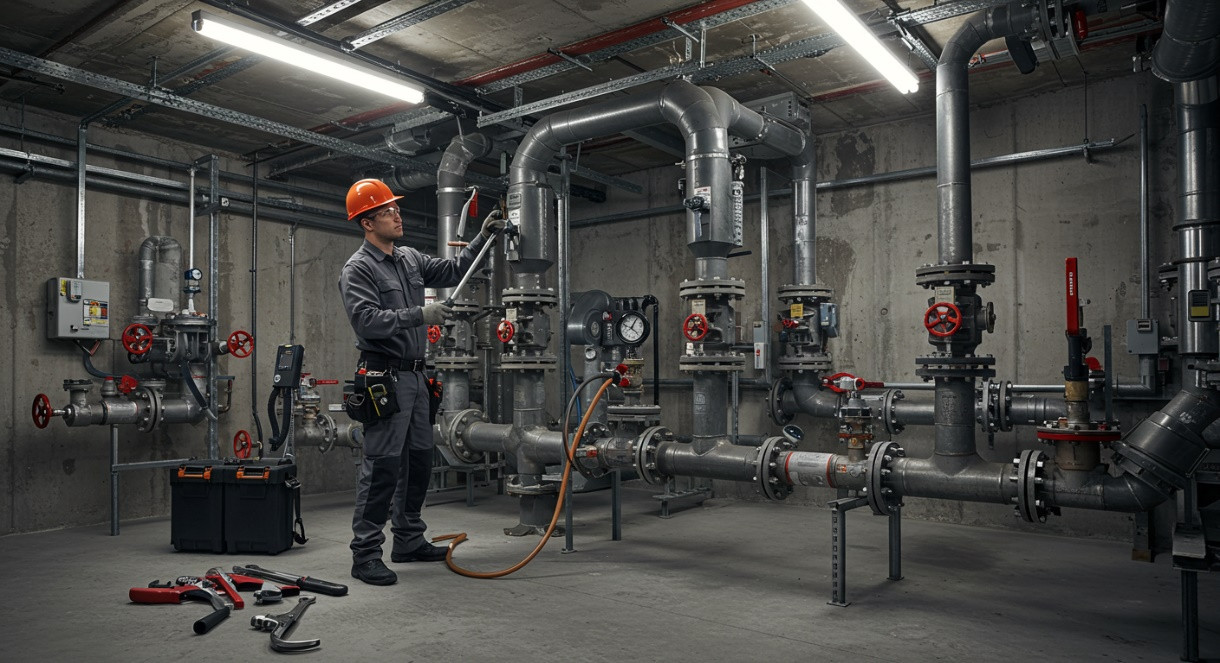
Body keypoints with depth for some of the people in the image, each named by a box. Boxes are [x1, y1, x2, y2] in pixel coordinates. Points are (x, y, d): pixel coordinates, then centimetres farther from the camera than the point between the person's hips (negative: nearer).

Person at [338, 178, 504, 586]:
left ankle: (409, 541, 26)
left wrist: (483, 238, 10)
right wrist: (420, 315, -28)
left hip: (414, 376, 8)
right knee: (382, 467, -8)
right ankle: (365, 555, 0)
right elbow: (368, 321, -22)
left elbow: (453, 271, 20)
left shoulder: (410, 259, 14)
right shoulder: (358, 270, -9)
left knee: (418, 461, 14)